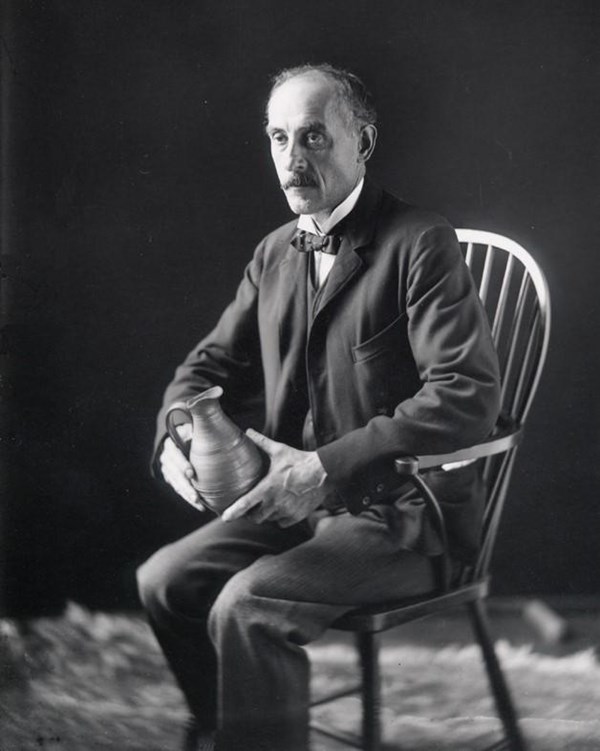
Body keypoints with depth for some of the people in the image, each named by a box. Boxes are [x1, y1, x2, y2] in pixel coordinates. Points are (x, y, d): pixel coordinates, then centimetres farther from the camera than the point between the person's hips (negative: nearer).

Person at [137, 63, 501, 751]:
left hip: (401, 514, -7)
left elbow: (468, 394, -23)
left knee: (248, 608, -25)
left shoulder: (419, 243, -14)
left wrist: (329, 467, -28)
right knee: (164, 581, -5)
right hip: (300, 497, 7)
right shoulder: (275, 253, 10)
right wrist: (178, 436, -7)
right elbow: (213, 363, 17)